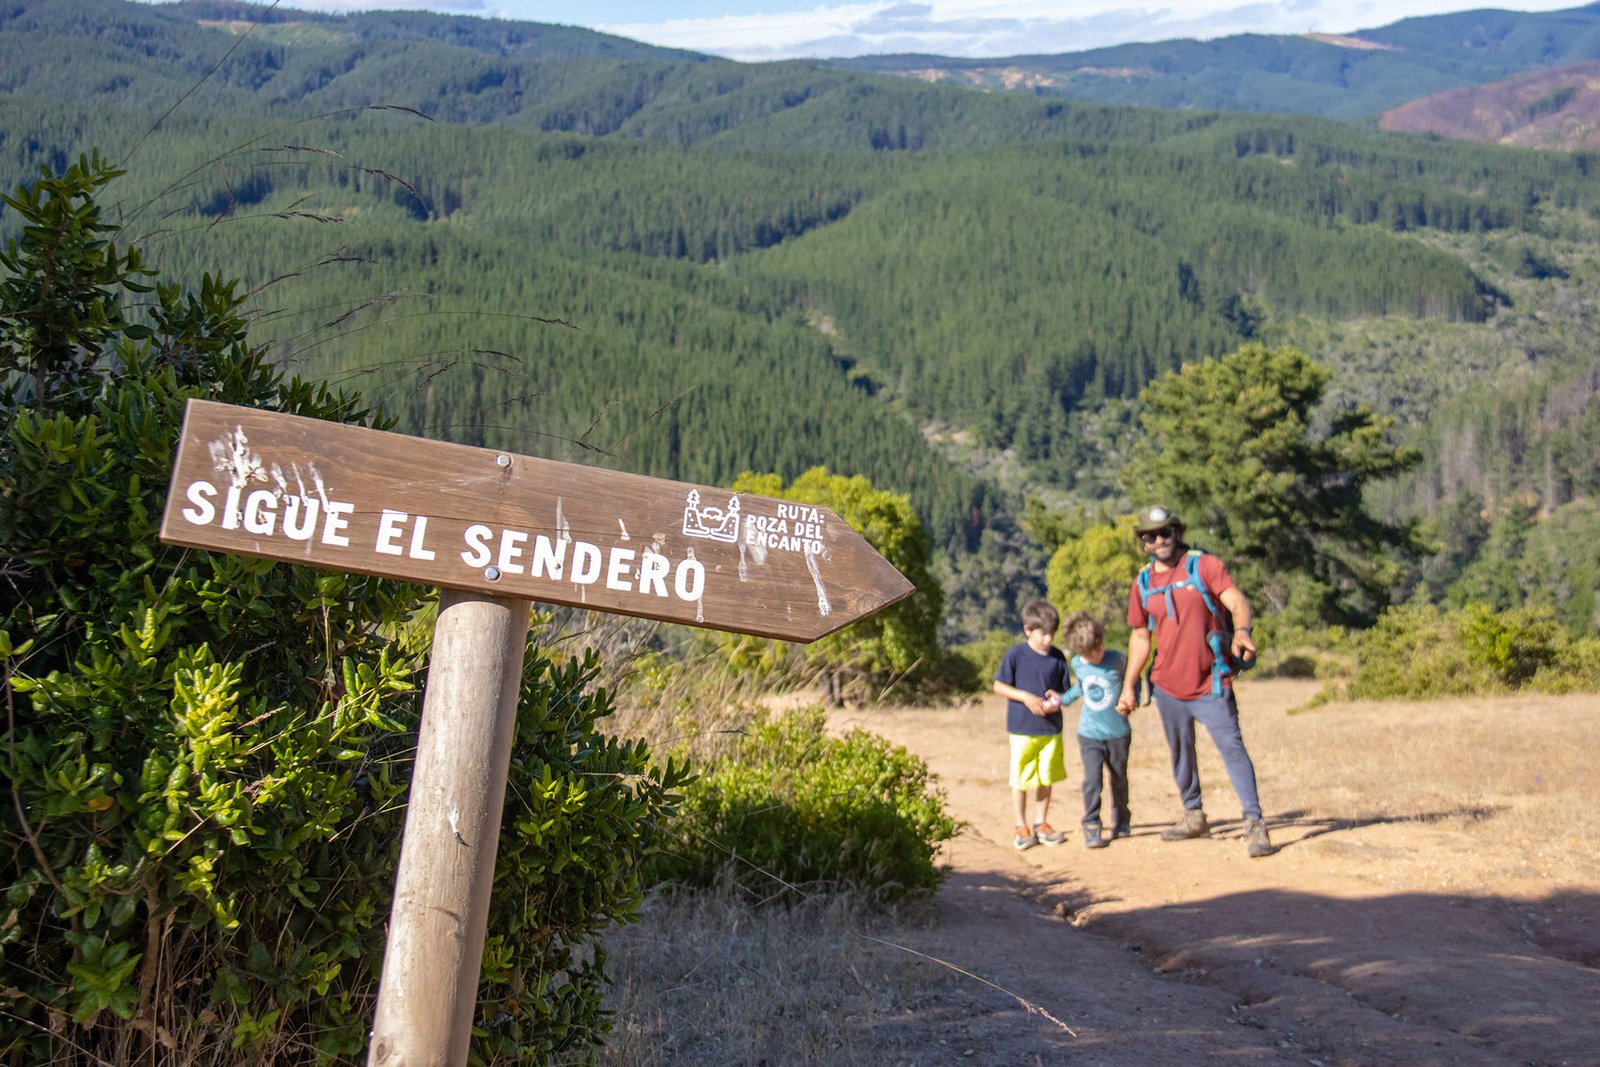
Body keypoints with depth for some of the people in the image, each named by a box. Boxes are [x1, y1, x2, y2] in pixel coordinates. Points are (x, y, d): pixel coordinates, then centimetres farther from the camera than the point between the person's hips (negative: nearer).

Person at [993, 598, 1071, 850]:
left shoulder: (1058, 658, 2)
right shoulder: (1015, 655, -8)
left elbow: (1065, 690, 9)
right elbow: (999, 686, -4)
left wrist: (1058, 700, -14)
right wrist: (1026, 697, -16)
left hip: (1051, 728, 3)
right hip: (1022, 728, -3)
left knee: (1046, 778, 12)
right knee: (1021, 779, 4)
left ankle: (1042, 823, 27)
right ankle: (1021, 826, 18)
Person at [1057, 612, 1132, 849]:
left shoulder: (1118, 660, -11)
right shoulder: (1077, 664, -1)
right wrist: (1063, 699, 9)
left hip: (1118, 733, -1)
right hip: (1089, 734, 1)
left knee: (1119, 779, 13)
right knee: (1092, 779, -11)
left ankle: (1121, 821, 34)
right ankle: (1091, 826, -3)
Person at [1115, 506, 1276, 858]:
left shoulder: (1205, 565, -4)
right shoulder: (1142, 583, 7)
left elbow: (1236, 601, -14)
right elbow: (1140, 637, 13)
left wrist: (1242, 630, -36)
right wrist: (1129, 686, 10)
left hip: (1210, 684, -4)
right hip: (1168, 687, 5)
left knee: (1232, 747, -11)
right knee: (1180, 753, 13)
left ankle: (1254, 823, -8)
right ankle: (1193, 816, 28)